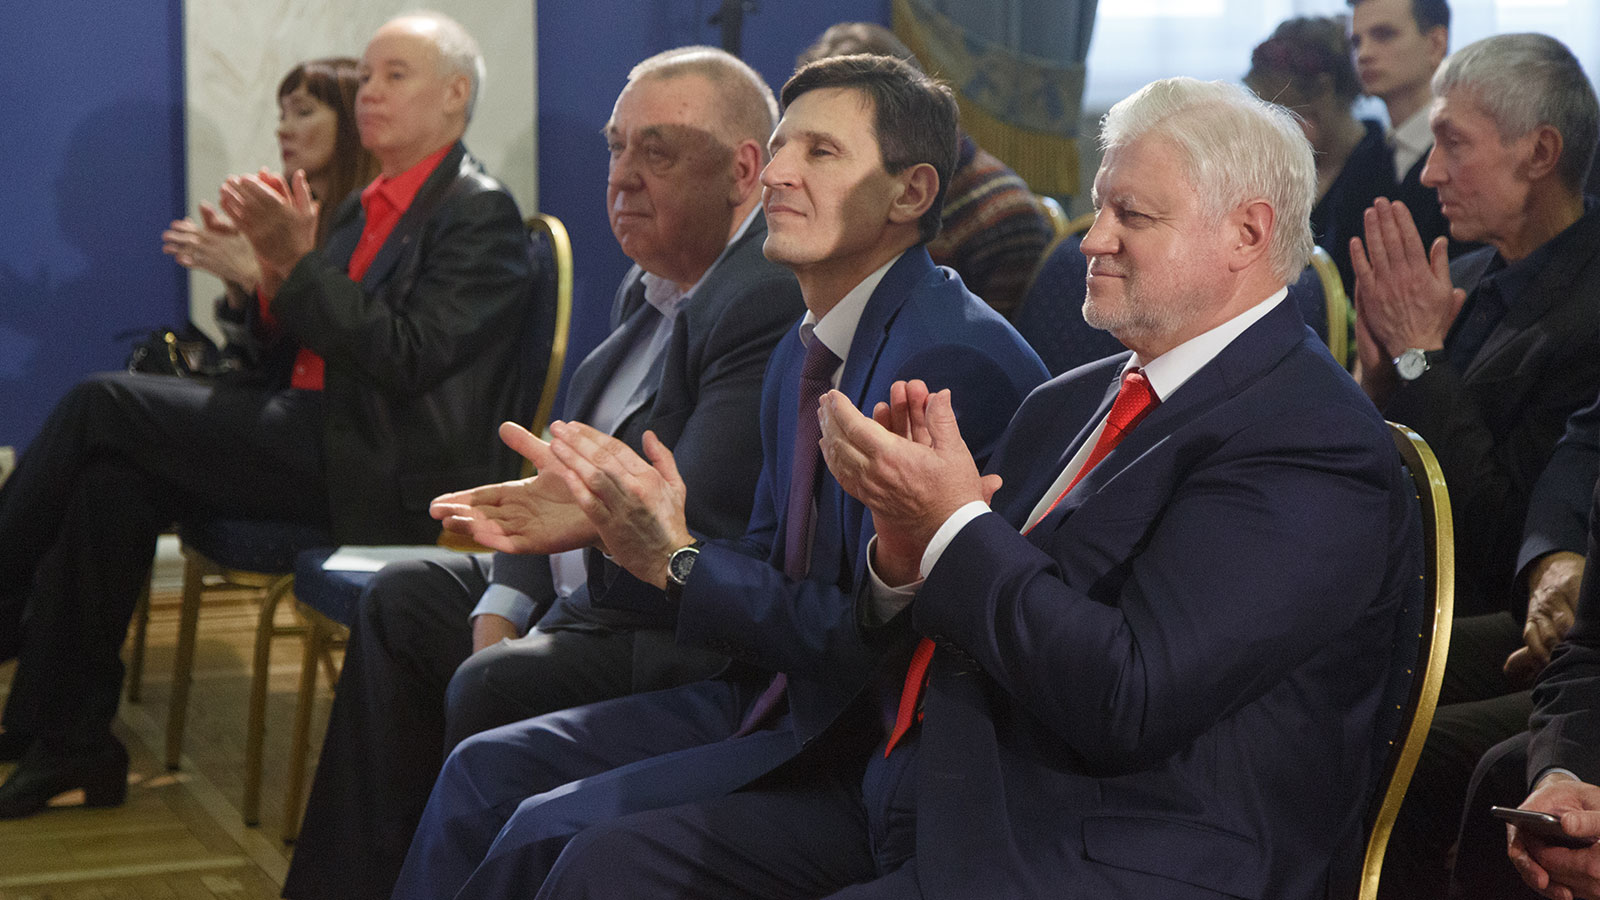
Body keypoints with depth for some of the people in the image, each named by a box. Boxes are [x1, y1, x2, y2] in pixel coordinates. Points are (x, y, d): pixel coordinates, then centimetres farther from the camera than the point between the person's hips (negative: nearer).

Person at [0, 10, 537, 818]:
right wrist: (273, 267, 0)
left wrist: (301, 262, -15)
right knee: (114, 482, -13)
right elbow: (293, 350, 19)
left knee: (103, 406, -14)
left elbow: (407, 357, -16)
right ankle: (72, 738, -8)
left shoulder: (480, 214, -5)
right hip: (315, 444, 8)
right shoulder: (364, 211, 21)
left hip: (386, 478, -8)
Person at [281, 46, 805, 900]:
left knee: (495, 688, -27)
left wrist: (537, 637, -18)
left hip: (695, 634, -11)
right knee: (401, 599, 13)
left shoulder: (774, 303, -22)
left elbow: (687, 533, -26)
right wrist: (500, 607, 0)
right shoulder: (652, 286, 10)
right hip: (587, 590, 11)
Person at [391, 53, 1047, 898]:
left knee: (554, 831, -17)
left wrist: (678, 558, -20)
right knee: (486, 769, 5)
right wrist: (596, 526, -1)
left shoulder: (957, 359, -21)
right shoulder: (803, 355, 10)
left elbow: (880, 643, -23)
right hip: (781, 698, 9)